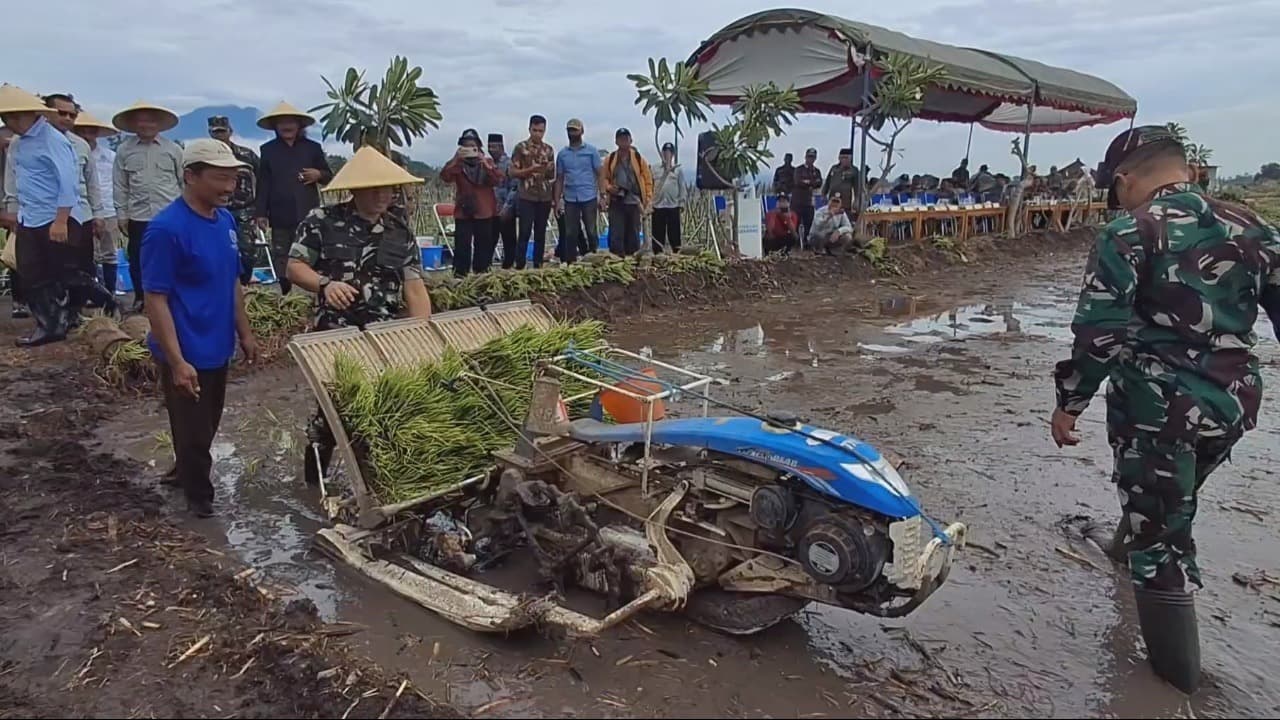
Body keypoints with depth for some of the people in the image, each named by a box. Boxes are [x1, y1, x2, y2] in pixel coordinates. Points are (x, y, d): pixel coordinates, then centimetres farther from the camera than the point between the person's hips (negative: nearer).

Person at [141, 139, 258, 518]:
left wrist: (244, 332, 14)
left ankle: (184, 473, 46)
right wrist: (176, 362, -23)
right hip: (186, 354, -8)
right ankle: (199, 496, 28)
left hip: (218, 347, 8)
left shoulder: (226, 220, 2)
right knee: (194, 432, 8)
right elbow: (155, 299, -21)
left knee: (208, 426, 23)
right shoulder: (166, 228, -21)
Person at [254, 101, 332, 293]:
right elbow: (263, 184, 5)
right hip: (281, 215, 0)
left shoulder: (312, 147, 7)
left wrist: (319, 174, -10)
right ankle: (283, 294, 10)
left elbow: (329, 177, 13)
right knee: (280, 256, 3)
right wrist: (261, 213, -2)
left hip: (308, 214, 0)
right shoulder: (268, 149, 7)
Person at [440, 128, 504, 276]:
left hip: (484, 212, 2)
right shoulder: (457, 164, 3)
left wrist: (486, 164, -22)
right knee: (462, 246, -7)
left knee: (484, 246, 9)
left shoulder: (487, 162, 7)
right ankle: (459, 275, -3)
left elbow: (498, 180, -9)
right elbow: (445, 177, -15)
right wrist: (455, 159, -26)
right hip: (463, 212, -2)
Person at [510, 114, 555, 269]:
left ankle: (538, 266, 12)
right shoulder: (521, 147, 0)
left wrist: (549, 169, -7)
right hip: (526, 197, -4)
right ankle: (519, 267, -4)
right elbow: (513, 172, -2)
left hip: (545, 198, 4)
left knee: (540, 234, 6)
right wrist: (530, 169, -16)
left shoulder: (549, 150, 11)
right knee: (525, 233, -8)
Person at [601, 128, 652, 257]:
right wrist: (608, 187, -7)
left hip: (634, 202, 0)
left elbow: (648, 179, 5)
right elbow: (604, 177, 13)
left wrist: (648, 198, -2)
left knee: (633, 234, 7)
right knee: (616, 235, -4)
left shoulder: (638, 159, 3)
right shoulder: (610, 159, 5)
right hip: (616, 202, 0)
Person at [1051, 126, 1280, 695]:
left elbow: (1098, 333, -18)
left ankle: (1176, 669, 16)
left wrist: (1069, 403, -8)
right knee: (1168, 497, 31)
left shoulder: (1128, 234, -12)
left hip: (1158, 404, -6)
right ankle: (1127, 542, 58)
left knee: (1160, 536, 6)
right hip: (1233, 403, 6)